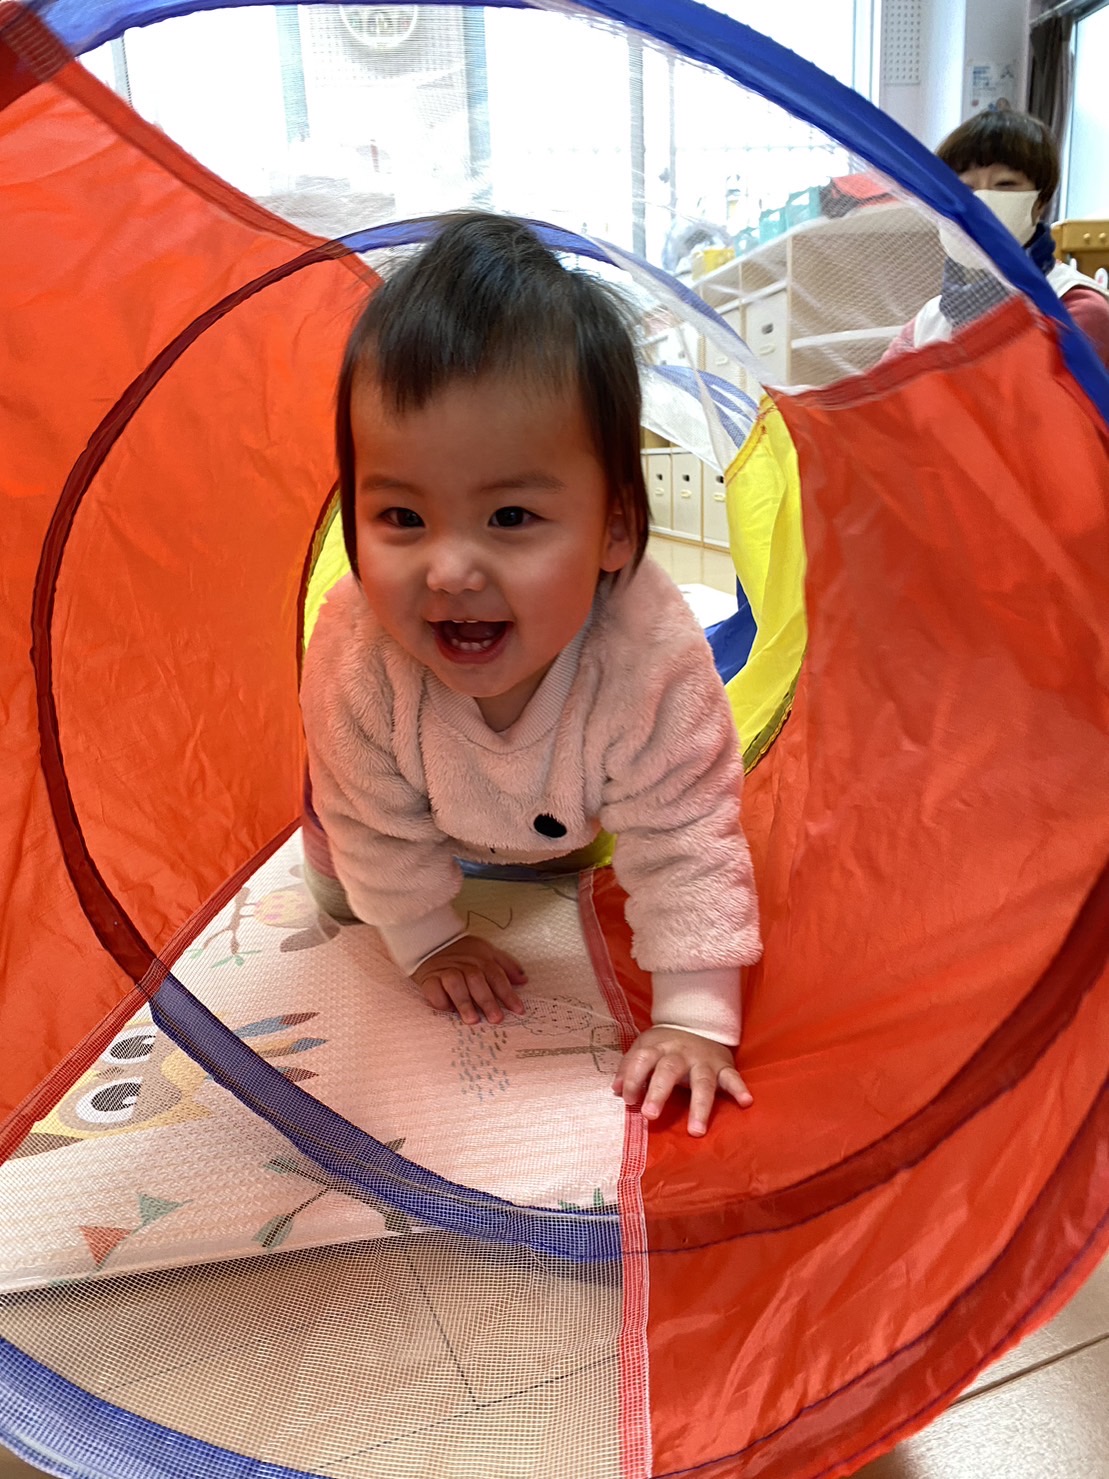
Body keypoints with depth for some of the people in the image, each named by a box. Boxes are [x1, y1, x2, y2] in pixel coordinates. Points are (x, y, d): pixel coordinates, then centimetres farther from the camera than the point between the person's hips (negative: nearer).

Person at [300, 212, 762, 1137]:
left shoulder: (652, 655, -45)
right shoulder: (357, 656, -41)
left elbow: (686, 839, -34)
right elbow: (378, 822, -24)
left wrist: (695, 1016, -34)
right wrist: (429, 940, -13)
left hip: (572, 816, 0)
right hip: (420, 808, 1)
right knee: (342, 894, 19)